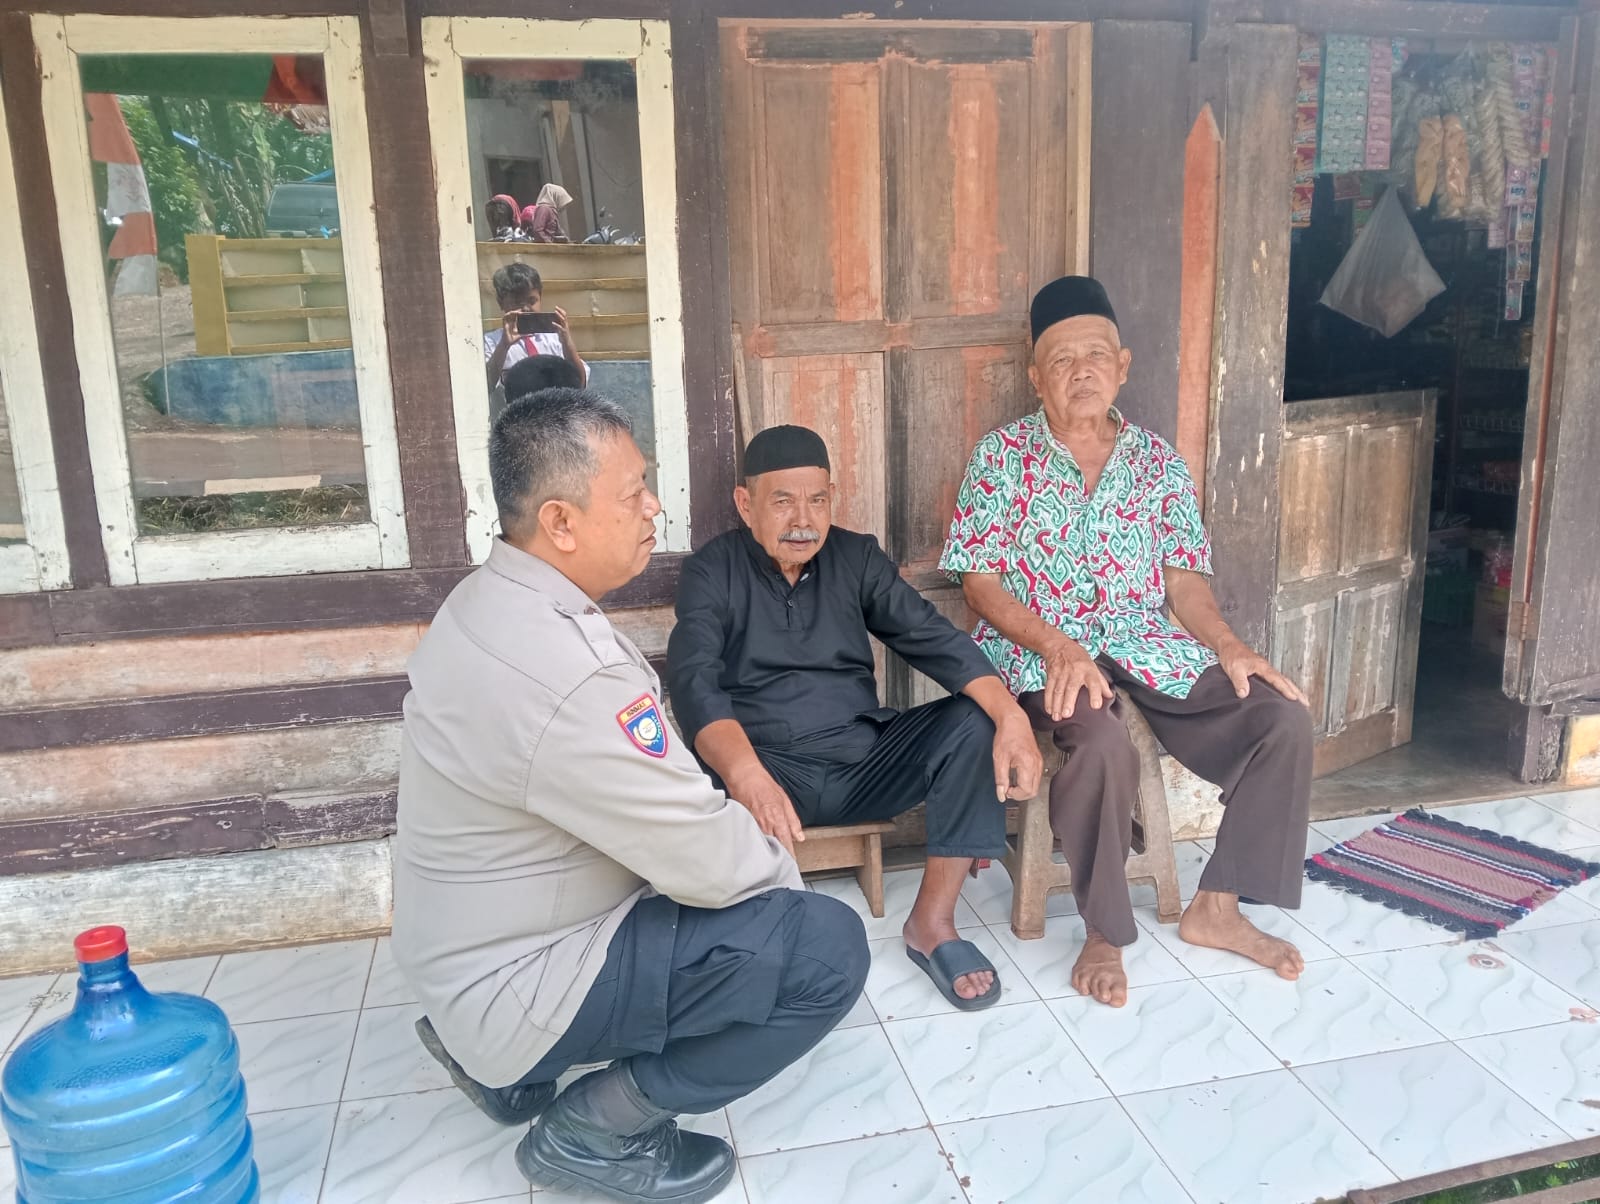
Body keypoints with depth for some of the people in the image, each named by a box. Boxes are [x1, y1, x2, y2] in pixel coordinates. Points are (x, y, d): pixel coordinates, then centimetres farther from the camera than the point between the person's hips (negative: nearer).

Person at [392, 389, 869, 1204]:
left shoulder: (493, 601, 0)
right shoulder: (564, 671, -32)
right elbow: (709, 861, -24)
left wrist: (734, 829, 3)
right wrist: (779, 869, -4)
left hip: (475, 945, 10)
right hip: (514, 980, -9)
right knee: (827, 949, -17)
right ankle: (593, 1130, 0)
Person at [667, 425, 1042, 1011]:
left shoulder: (856, 556, 6)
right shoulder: (711, 572, -5)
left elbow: (932, 638, -5)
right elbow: (695, 684, -20)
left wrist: (1009, 714, -25)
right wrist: (747, 775, -42)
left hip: (864, 756, 4)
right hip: (770, 766, -3)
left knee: (975, 722, -19)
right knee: (718, 798, -36)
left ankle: (932, 922, -11)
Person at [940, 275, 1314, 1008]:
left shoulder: (1158, 460, 10)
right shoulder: (1001, 455, -2)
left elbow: (1183, 577, 7)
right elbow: (979, 580, -8)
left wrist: (1228, 645, -12)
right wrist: (1057, 646, -23)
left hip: (1149, 647, 5)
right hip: (1042, 652, -4)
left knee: (1283, 716, -13)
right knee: (1103, 745, -36)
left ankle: (1215, 909, 1)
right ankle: (1104, 933, -12)